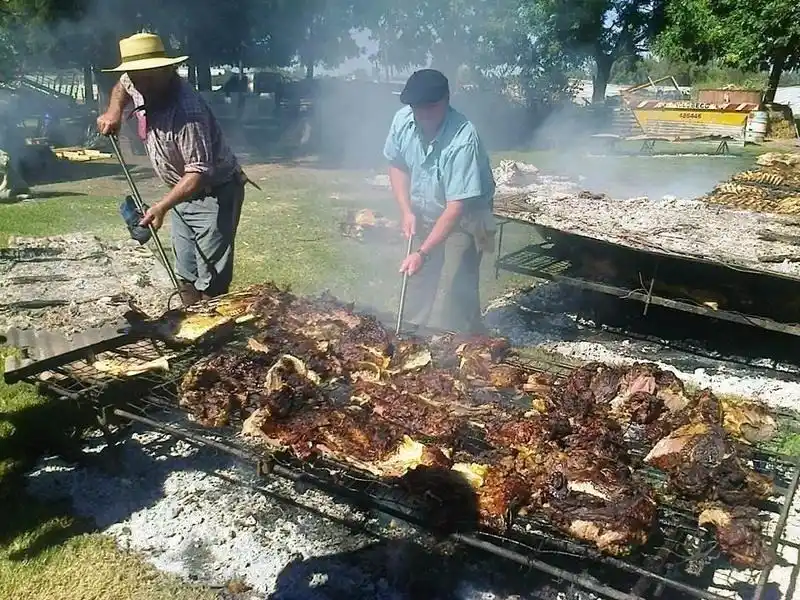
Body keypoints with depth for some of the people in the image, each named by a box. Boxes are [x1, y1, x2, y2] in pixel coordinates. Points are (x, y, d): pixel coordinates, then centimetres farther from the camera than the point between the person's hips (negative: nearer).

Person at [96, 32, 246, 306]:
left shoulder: (187, 111, -30)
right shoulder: (141, 89, -3)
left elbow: (199, 173, -32)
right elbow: (122, 84, 24)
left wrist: (161, 207, -39)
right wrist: (114, 111, 4)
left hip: (214, 193, -9)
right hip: (183, 192, 9)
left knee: (211, 282, -10)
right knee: (186, 276, 15)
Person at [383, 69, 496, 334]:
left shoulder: (463, 140, -33)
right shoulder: (403, 120, -16)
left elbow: (457, 205, -32)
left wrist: (423, 253, -34)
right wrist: (407, 211, -10)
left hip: (462, 218, -5)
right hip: (424, 216, 6)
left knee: (454, 298, -13)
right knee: (417, 290, 13)